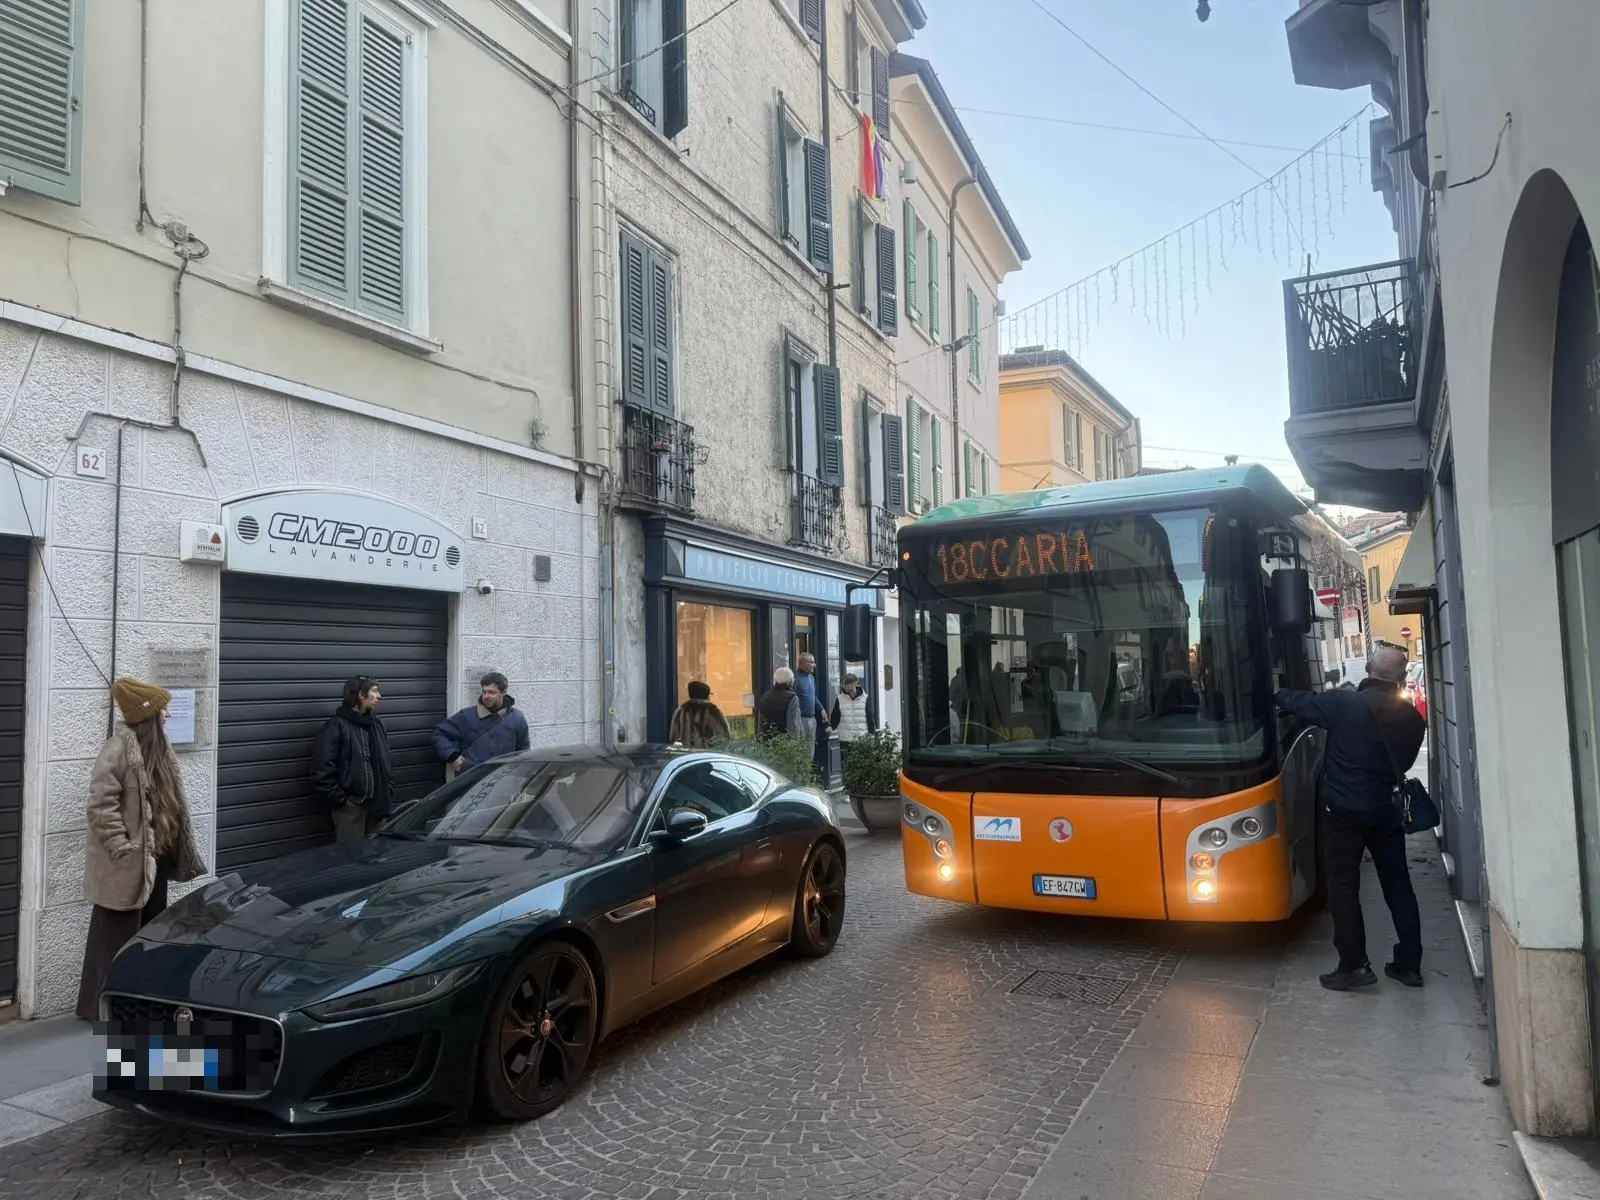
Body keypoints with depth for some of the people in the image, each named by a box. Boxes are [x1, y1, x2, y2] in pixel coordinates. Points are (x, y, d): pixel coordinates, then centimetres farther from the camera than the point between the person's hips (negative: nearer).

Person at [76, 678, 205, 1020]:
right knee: (117, 934, 2)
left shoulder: (157, 745, 10)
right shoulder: (119, 747, -17)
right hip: (126, 862, -9)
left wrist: (175, 848, 17)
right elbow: (101, 803, -22)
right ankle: (100, 1005, 14)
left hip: (155, 855, 9)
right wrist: (120, 848, -24)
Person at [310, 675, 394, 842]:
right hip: (350, 805, -6)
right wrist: (339, 800, -15)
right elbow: (321, 771, -15)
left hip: (376, 803, 6)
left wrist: (388, 793, 8)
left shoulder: (376, 724, 12)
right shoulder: (337, 726, -10)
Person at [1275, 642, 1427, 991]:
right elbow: (1404, 762, 13)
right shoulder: (1412, 718, 0)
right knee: (1398, 885, 14)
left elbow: (1295, 702, -4)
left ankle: (1354, 966, 3)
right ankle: (1409, 963, 21)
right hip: (1386, 811, 5)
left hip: (1344, 812, -5)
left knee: (1344, 888, 2)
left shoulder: (1343, 705, -16)